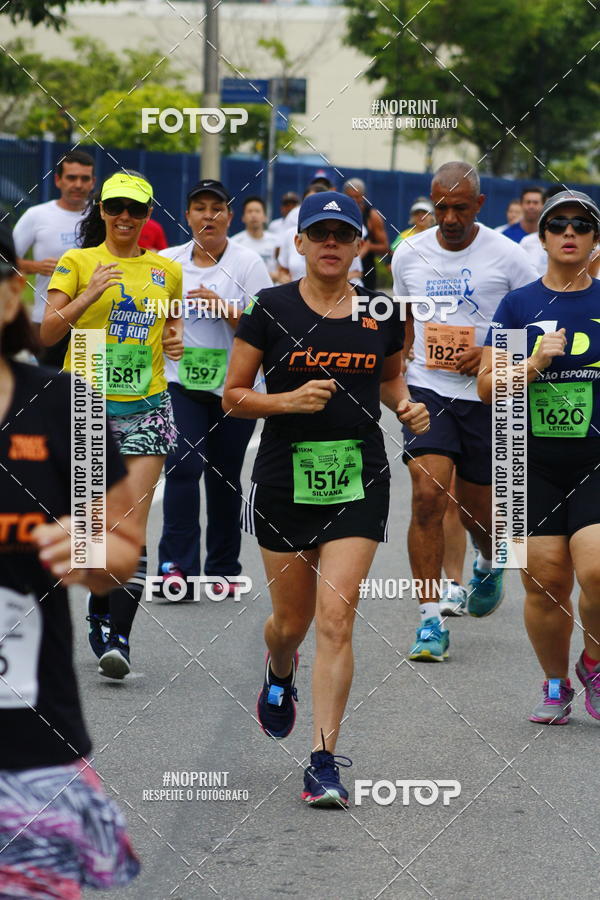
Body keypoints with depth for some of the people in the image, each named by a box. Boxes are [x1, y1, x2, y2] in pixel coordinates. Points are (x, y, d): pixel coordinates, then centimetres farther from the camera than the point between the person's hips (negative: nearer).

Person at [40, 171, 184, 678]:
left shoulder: (166, 271, 10)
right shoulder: (77, 263, 2)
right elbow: (47, 333, -8)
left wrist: (176, 340, 3)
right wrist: (90, 295, -21)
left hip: (146, 406, 1)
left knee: (132, 525, -11)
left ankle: (118, 636, -15)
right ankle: (101, 612, 27)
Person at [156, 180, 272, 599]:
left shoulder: (247, 263, -2)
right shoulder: (168, 262, 7)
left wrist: (224, 307, -18)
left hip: (234, 387, -1)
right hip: (181, 383, 1)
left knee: (224, 477, 6)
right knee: (183, 466, -15)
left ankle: (223, 568, 18)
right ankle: (177, 567, -17)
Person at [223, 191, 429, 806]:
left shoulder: (382, 312, 4)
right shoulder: (271, 310, -3)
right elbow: (233, 396, -1)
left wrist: (406, 406, 1)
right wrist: (290, 399, -17)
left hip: (359, 479, 0)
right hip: (285, 478, 0)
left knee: (335, 621, -11)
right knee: (292, 621, 11)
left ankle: (324, 762, -8)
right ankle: (279, 677, 49)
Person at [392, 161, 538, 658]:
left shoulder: (508, 257, -5)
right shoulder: (409, 255, 3)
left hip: (487, 396, -1)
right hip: (428, 390, 1)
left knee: (477, 510, 9)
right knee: (428, 495, -17)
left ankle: (489, 565, 47)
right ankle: (431, 619, -13)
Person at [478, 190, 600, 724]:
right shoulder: (519, 305, 5)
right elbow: (488, 387, 1)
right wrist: (534, 364, -14)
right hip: (535, 461, 1)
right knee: (545, 582, -2)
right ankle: (556, 686, 19)